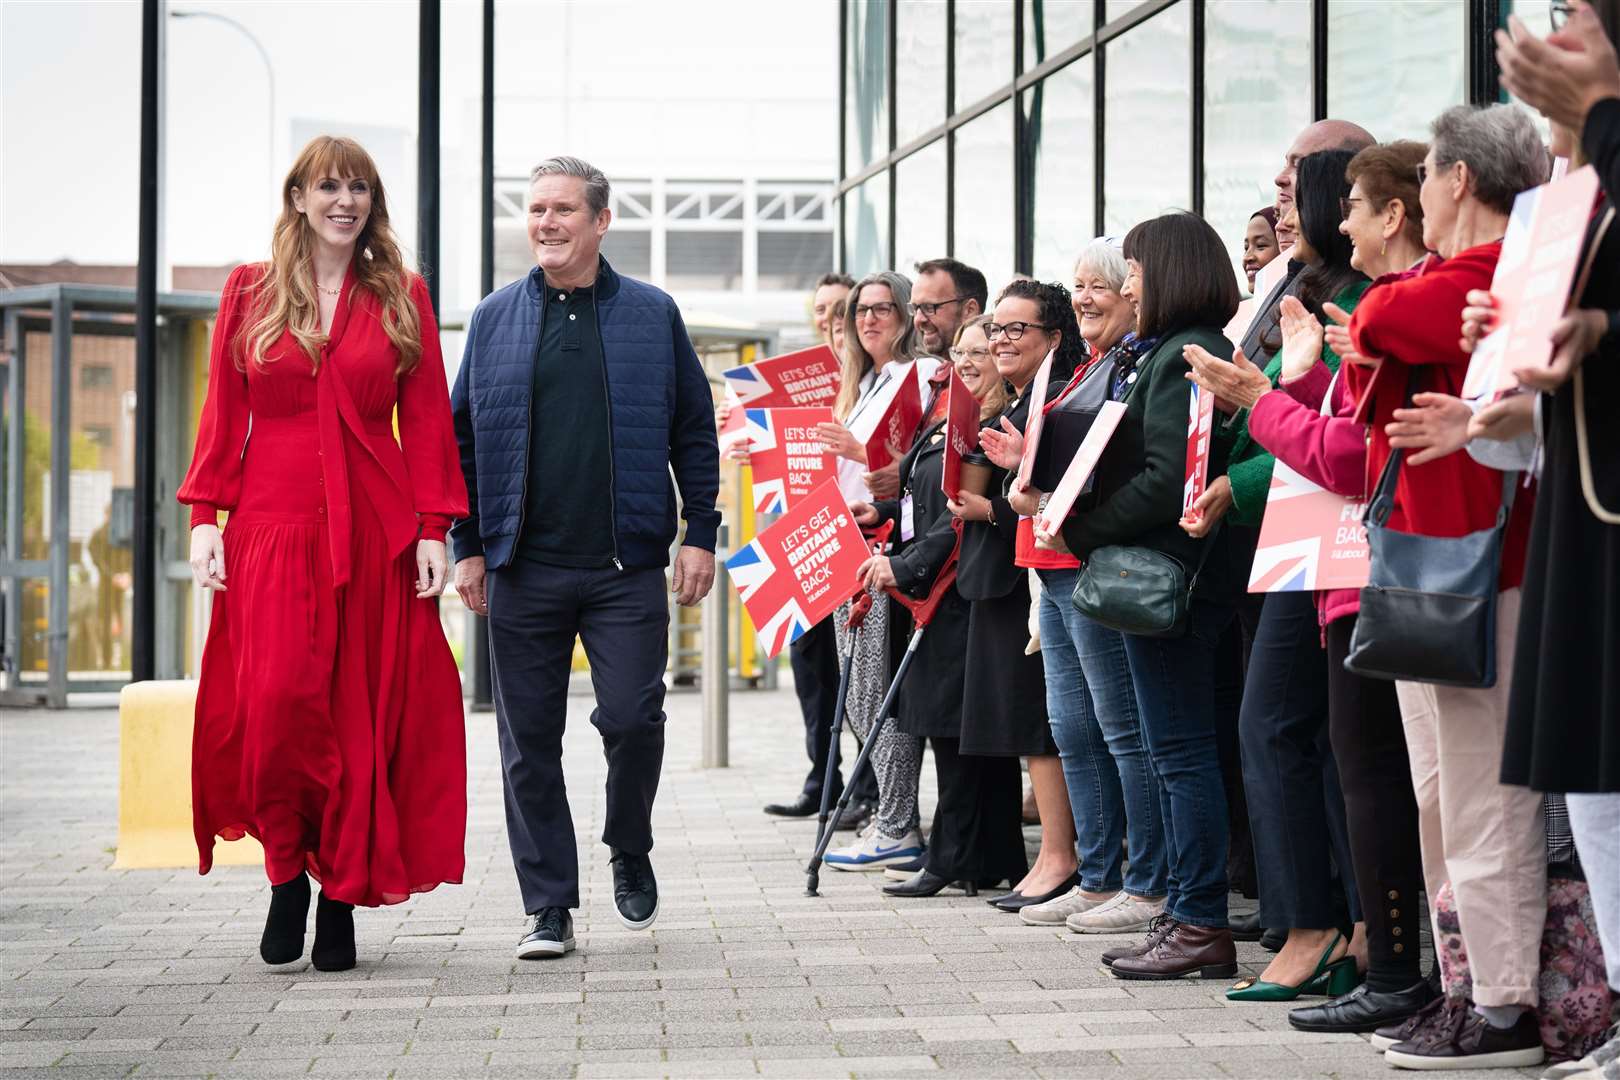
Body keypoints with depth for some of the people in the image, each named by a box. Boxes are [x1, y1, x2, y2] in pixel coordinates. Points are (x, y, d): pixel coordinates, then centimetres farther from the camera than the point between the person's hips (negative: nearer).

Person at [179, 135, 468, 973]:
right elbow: (223, 414, 9)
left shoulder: (401, 297, 10)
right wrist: (205, 516, 0)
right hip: (273, 527, 0)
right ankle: (286, 872, 7)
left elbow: (427, 422, 7)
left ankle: (343, 898, 10)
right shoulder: (250, 292, 10)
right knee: (274, 702, -13)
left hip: (374, 530, 1)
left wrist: (432, 528, -1)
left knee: (362, 715, 0)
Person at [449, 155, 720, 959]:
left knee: (632, 717, -7)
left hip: (626, 565, -1)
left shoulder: (653, 316, 6)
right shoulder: (494, 319, 9)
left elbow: (695, 433, 8)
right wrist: (468, 546, 5)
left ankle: (630, 852, 21)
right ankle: (548, 908, 11)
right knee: (529, 740, 2)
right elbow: (463, 437, 11)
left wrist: (700, 535, 0)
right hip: (523, 568, 2)